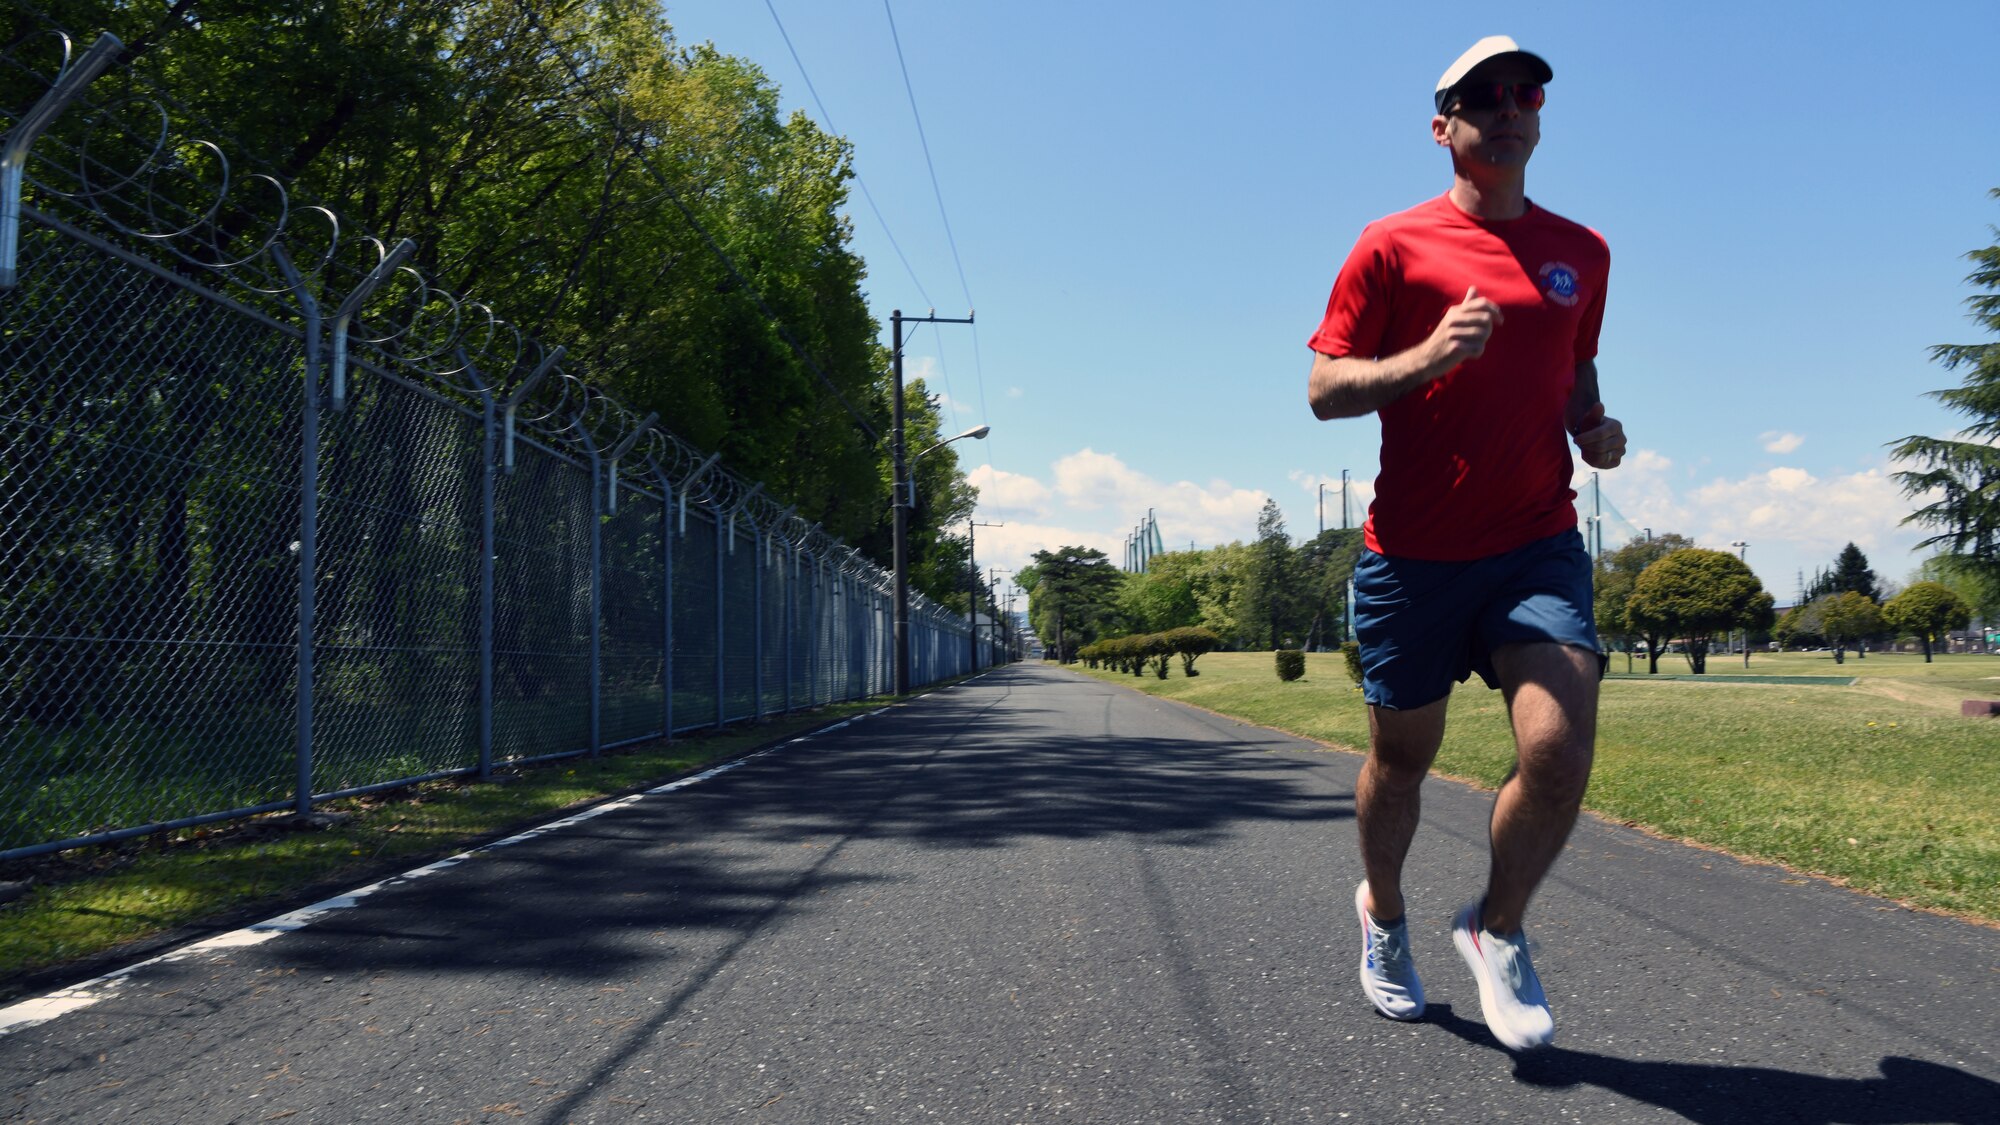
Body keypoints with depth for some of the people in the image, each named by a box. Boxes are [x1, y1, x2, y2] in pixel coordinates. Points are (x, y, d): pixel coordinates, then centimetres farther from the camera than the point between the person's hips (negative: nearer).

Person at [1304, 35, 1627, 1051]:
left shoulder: (1581, 253, 14)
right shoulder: (1394, 245, 1)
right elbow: (1324, 389, -2)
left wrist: (1594, 426, 6)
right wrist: (1427, 356, -18)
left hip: (1538, 544, 3)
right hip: (1412, 551, -2)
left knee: (1561, 748, -16)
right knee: (1402, 756, 9)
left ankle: (1496, 929, 11)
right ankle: (1382, 913, 38)